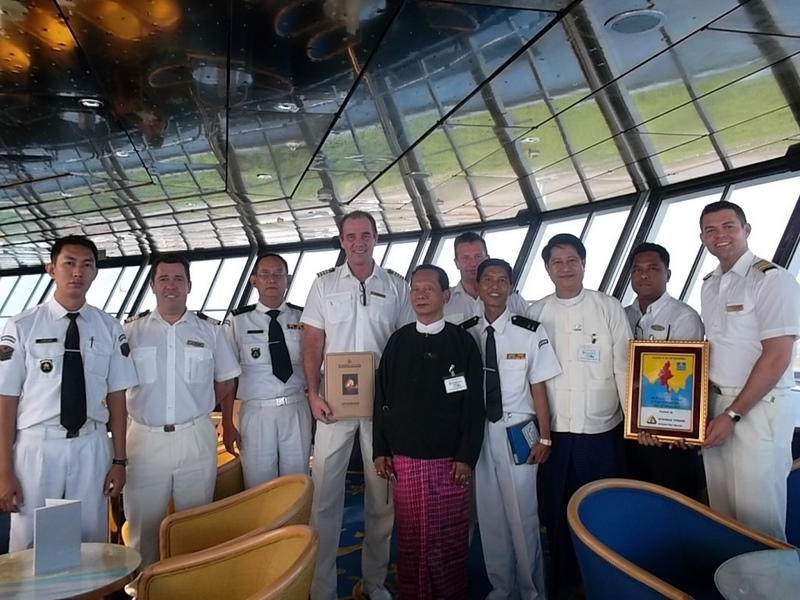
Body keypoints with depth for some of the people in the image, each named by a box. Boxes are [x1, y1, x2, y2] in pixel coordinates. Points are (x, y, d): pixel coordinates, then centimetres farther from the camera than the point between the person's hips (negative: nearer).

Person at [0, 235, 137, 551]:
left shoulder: (109, 328, 1)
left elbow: (116, 397, 2)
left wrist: (119, 459, 3)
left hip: (92, 448, 2)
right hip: (37, 447, -1)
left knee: (91, 542, 13)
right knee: (30, 546, 11)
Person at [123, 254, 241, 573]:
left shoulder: (210, 330, 3)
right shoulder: (131, 329, 2)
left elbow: (226, 384, 11)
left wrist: (196, 405, 4)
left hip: (196, 437, 1)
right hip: (144, 438, 0)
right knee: (143, 523, 13)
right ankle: (141, 585, 32)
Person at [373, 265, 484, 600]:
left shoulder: (462, 342, 0)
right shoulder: (398, 341, 6)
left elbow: (474, 405, -2)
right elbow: (382, 398, 8)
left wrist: (467, 456, -7)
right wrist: (380, 450, 4)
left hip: (449, 460, -2)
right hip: (404, 460, 2)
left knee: (450, 540, 6)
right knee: (410, 539, 10)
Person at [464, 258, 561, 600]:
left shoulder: (530, 332, -8)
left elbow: (538, 387, -4)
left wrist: (544, 437, -3)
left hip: (517, 431, -3)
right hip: (479, 433, 3)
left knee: (522, 516, 6)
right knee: (489, 515, 15)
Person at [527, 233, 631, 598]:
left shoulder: (609, 308, -1)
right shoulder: (536, 313, 3)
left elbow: (624, 365, -3)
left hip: (602, 431, -1)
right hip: (554, 432, 1)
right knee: (556, 513, 12)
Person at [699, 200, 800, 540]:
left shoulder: (771, 279, -11)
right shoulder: (709, 284, 11)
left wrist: (733, 414, -15)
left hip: (758, 408, -7)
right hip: (715, 405, 7)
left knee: (757, 515, 4)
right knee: (721, 512, 15)